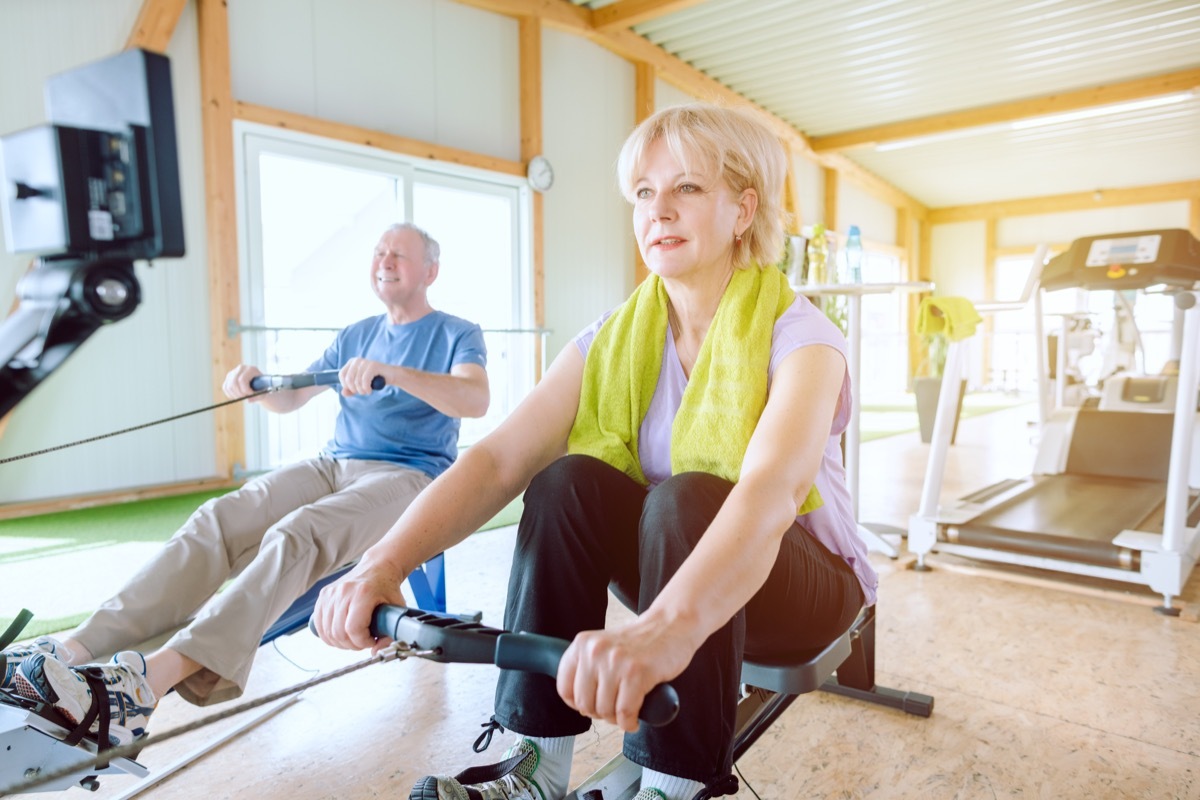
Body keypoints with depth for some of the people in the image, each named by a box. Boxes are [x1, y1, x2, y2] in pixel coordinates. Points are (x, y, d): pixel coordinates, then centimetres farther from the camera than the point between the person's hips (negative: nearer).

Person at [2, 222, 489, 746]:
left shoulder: (458, 335, 3)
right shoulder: (356, 335, 22)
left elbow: (476, 399, -19)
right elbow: (289, 399, 22)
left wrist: (390, 371, -32)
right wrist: (257, 385, -1)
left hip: (409, 477, -6)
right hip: (332, 465, 6)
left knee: (293, 536, -33)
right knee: (217, 519, -20)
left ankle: (154, 676, -45)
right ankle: (76, 649, -27)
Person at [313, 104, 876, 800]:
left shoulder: (796, 333, -18)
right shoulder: (616, 339, -5)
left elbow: (770, 490, -39)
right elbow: (498, 460, -18)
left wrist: (667, 627, -56)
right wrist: (383, 564, -33)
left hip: (796, 578, -3)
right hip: (671, 564, 4)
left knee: (685, 498, -34)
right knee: (567, 480, -24)